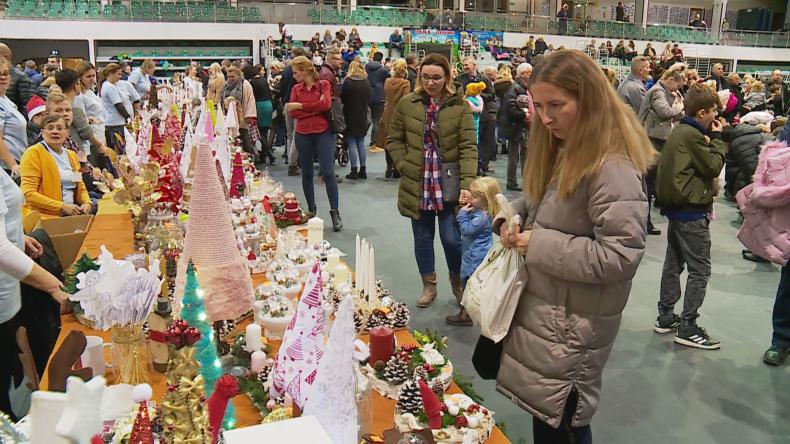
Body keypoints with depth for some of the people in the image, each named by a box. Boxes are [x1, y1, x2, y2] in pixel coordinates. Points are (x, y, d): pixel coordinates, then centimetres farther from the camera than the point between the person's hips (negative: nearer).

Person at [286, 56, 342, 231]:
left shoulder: (324, 84, -1)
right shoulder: (296, 88, 6)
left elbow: (326, 104, -18)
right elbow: (292, 112, -6)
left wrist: (301, 106, -13)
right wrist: (316, 107, -14)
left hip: (323, 133, -3)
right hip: (302, 135, 3)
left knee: (328, 172, -7)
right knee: (307, 173, 11)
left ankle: (335, 212, 1)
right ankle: (311, 209, 25)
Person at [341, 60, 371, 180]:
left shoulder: (348, 81, -13)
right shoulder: (366, 82, 1)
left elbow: (342, 98, -7)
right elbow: (369, 99, 10)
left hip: (350, 116, -5)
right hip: (363, 116, 5)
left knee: (352, 143, 0)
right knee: (361, 142, 12)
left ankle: (354, 171, -1)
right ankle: (363, 170, 14)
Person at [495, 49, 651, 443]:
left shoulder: (613, 169, -23)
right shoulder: (562, 151, 6)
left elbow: (619, 257, -27)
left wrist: (540, 246, -22)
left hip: (574, 327, -8)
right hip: (541, 310, 8)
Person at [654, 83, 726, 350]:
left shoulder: (679, 131, 12)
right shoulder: (692, 135, -17)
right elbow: (714, 167, -13)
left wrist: (710, 140, 4)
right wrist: (717, 138, -4)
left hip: (675, 207, 10)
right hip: (691, 211, -10)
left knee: (673, 263, 15)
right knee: (700, 270, -3)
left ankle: (665, 318, 23)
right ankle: (687, 327, 0)